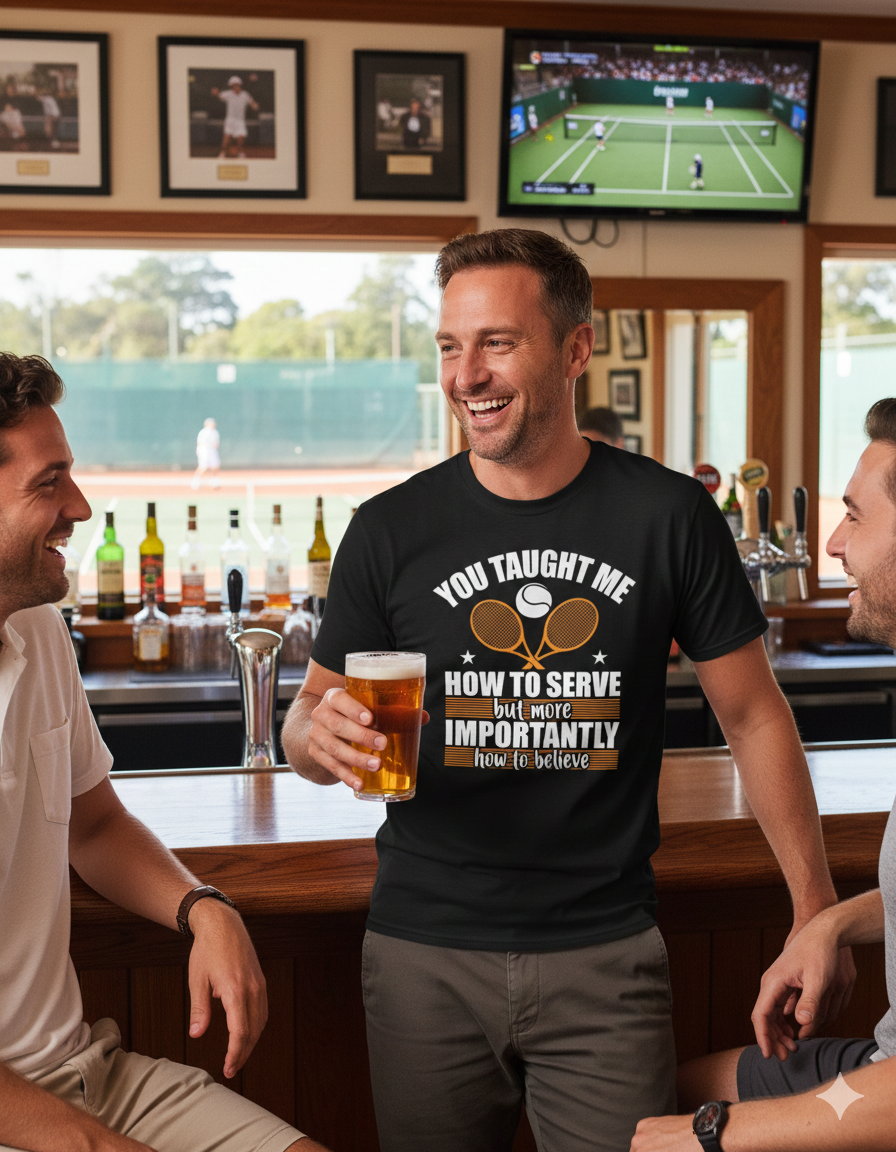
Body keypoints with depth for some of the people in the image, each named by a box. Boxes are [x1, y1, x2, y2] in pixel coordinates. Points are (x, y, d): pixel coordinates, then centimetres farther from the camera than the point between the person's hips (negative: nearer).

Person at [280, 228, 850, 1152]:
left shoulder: (668, 515, -2)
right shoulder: (391, 531, -1)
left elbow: (751, 713, 5)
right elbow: (307, 721, 6)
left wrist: (813, 903, 1)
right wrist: (319, 735, -19)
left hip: (605, 957, 0)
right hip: (425, 956, 1)